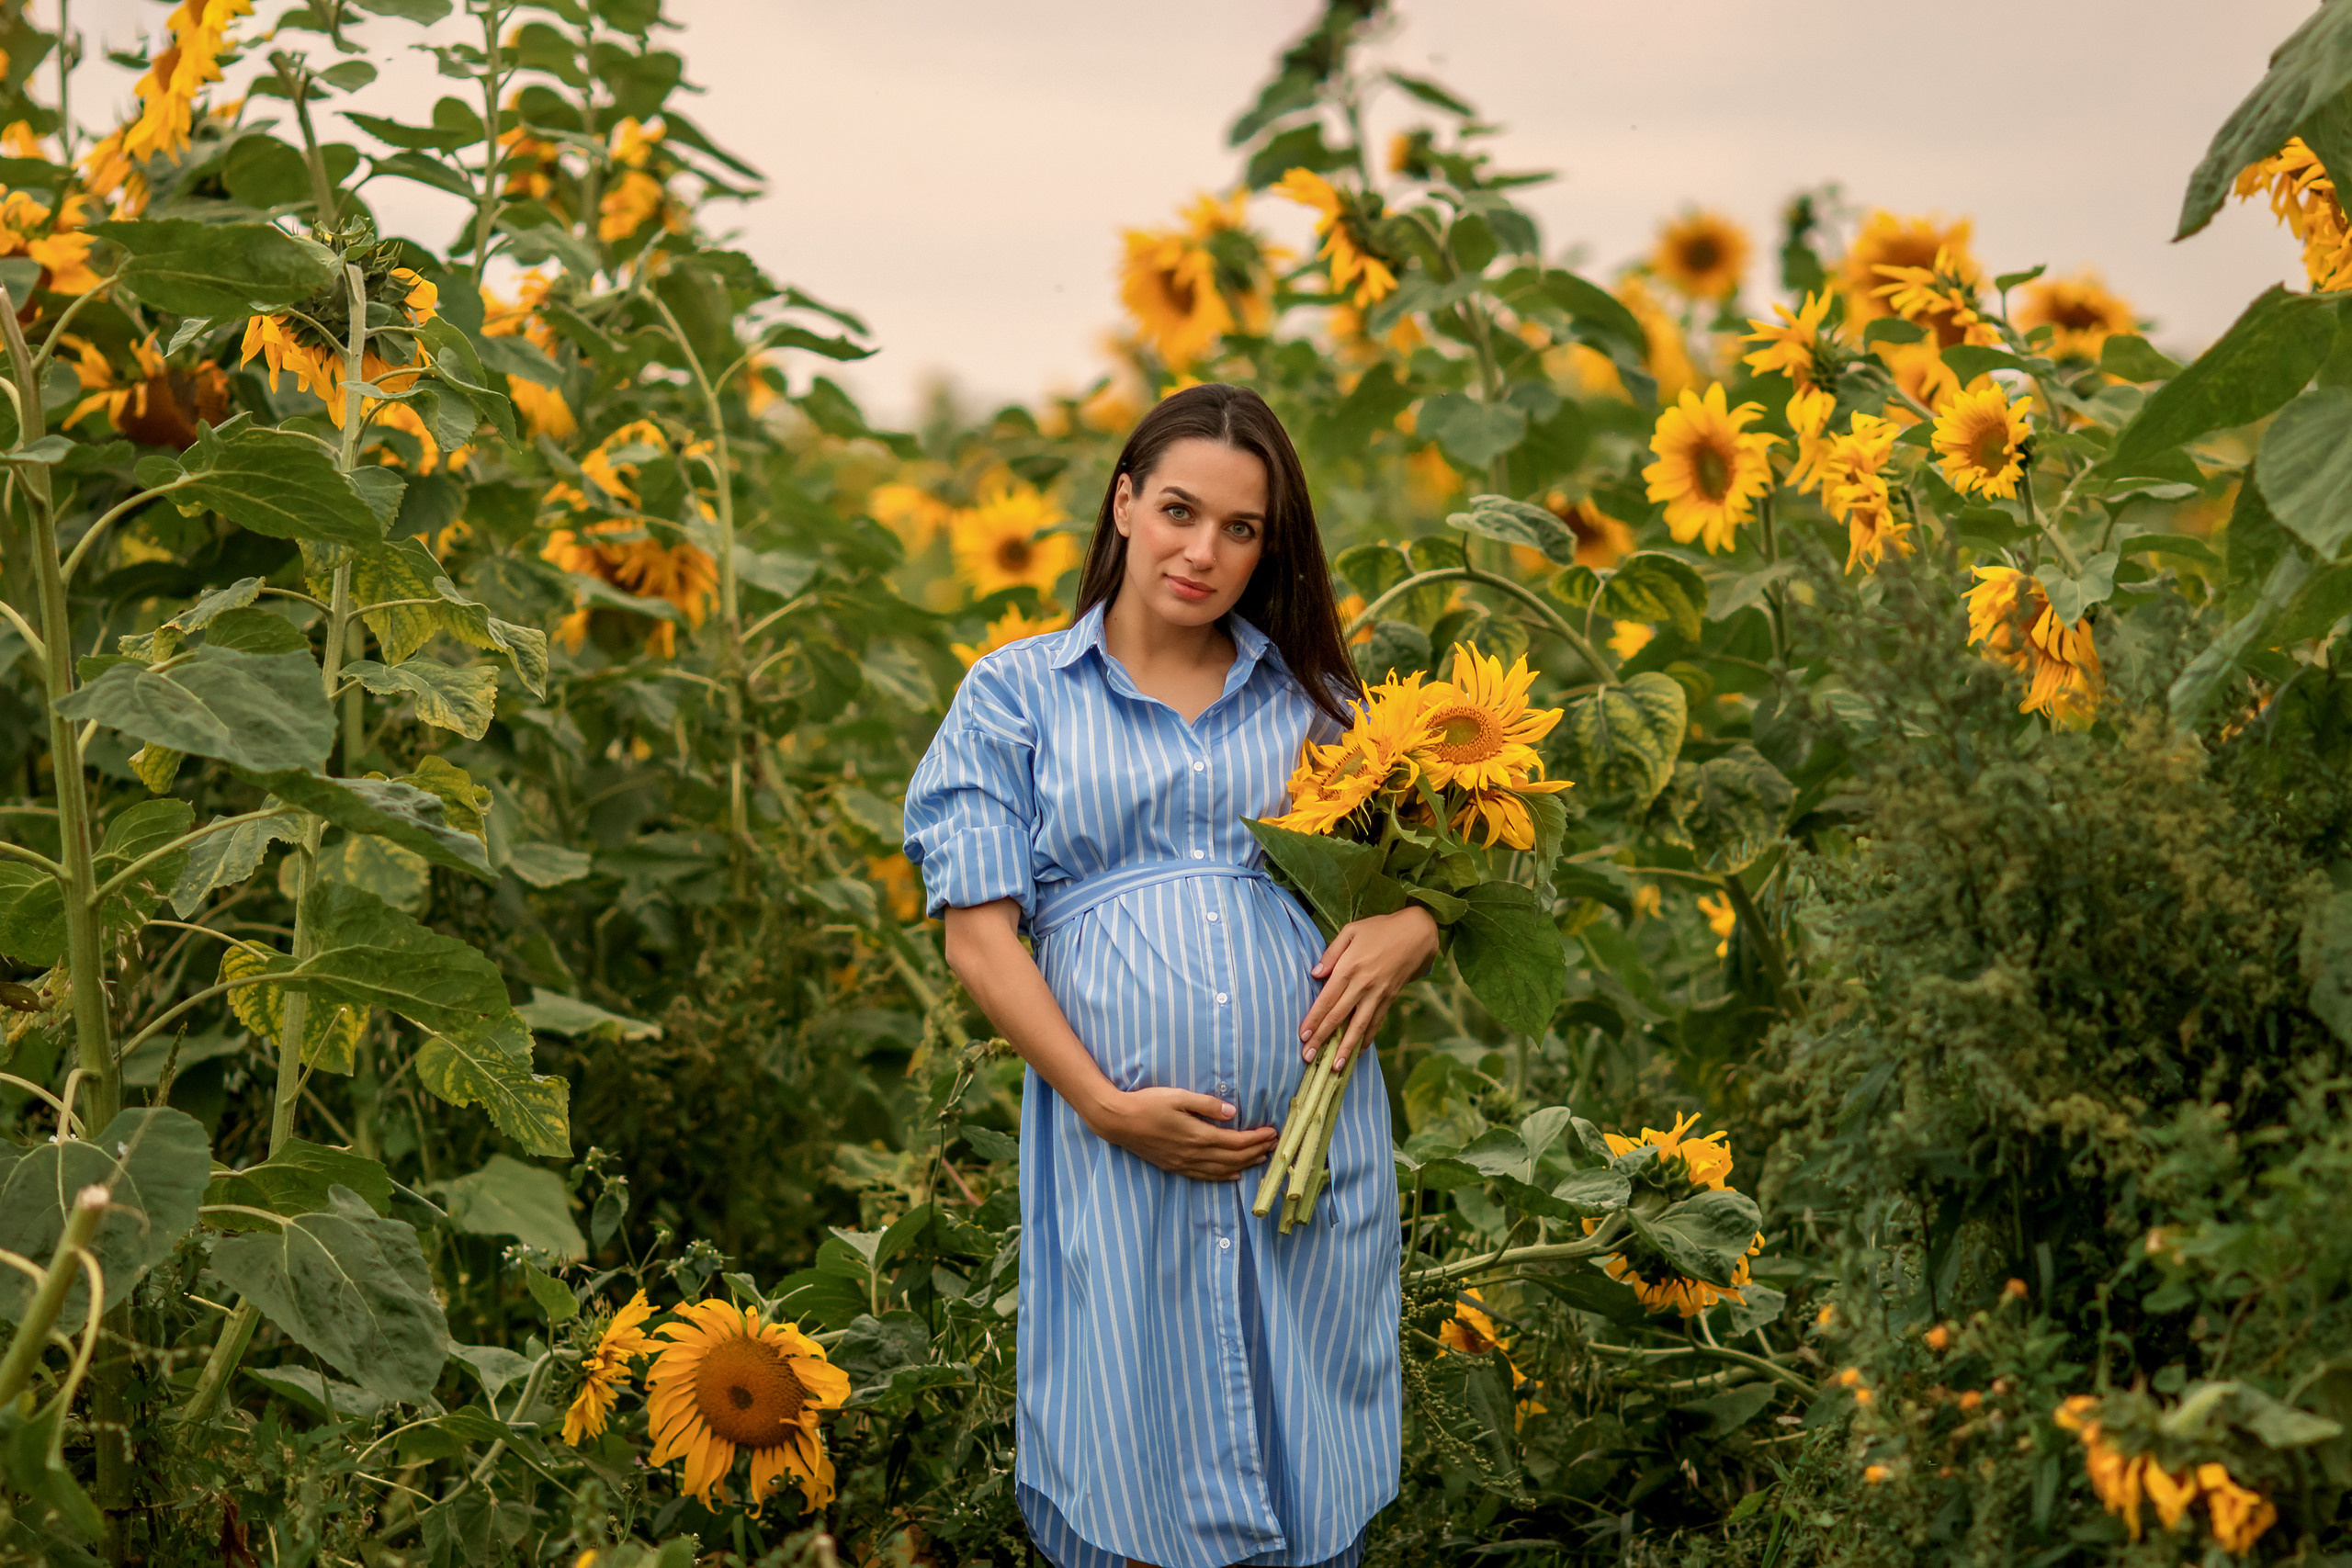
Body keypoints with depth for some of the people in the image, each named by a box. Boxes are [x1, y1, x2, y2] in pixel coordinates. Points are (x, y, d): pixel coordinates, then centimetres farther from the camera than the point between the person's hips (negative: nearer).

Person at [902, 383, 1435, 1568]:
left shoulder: (1310, 696, 15)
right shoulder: (1016, 695, 8)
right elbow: (977, 934, 1)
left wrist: (1414, 927, -3)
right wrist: (1107, 1105, -10)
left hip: (1314, 1134, 2)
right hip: (1122, 1148, -2)